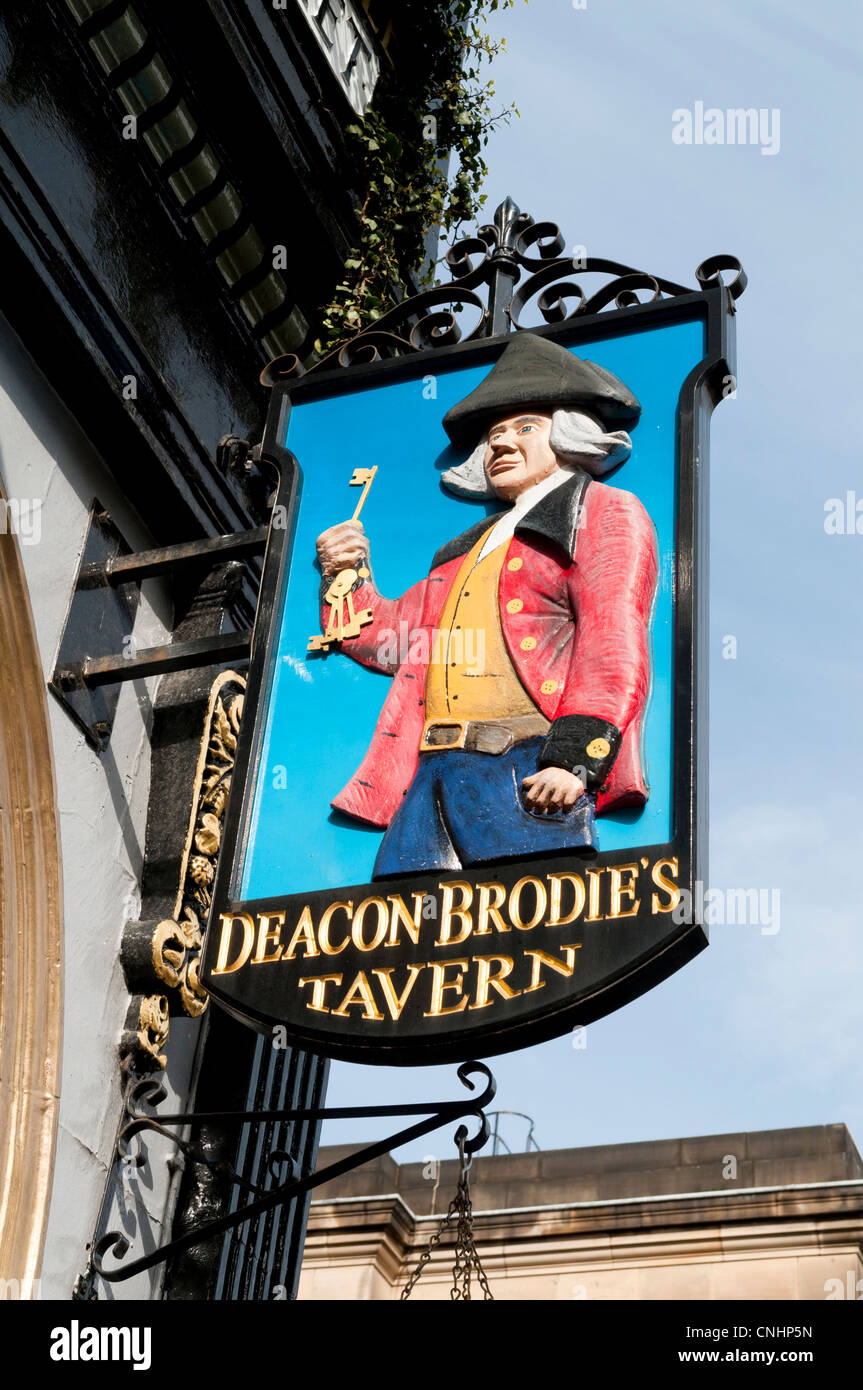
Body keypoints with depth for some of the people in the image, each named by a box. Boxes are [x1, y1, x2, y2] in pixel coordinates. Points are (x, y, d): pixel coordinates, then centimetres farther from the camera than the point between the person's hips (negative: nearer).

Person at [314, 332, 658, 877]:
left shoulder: (603, 512, 11)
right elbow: (392, 635, 36)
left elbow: (613, 643, -4)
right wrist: (349, 579, 16)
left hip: (527, 770, -6)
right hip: (431, 773, 7)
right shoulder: (468, 549, 34)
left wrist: (575, 756, -17)